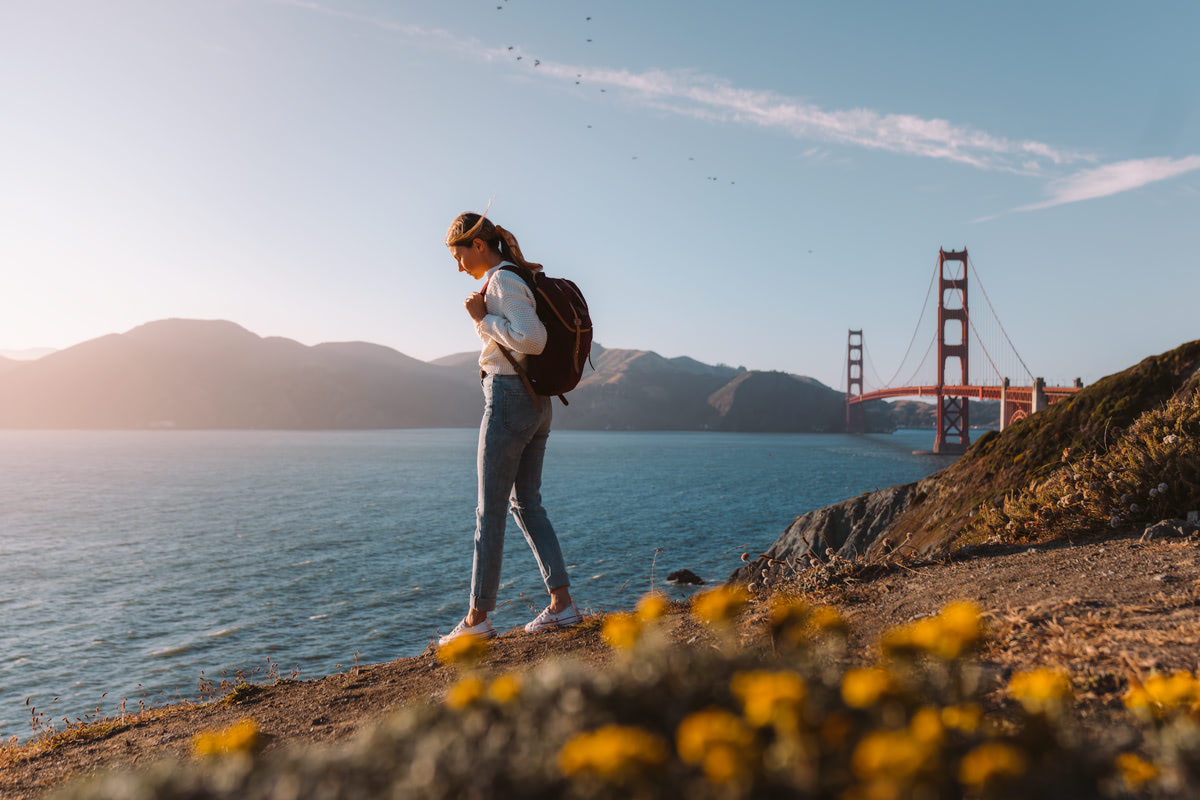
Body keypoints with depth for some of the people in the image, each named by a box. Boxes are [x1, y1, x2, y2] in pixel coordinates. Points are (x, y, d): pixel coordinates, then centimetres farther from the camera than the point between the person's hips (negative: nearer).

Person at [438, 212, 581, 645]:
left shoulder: (503, 281, -13)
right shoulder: (521, 278, 15)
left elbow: (532, 339, -25)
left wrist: (482, 318, -16)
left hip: (508, 398, -9)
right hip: (536, 403, 10)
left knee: (490, 511, -2)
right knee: (526, 503, 13)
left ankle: (477, 618, 7)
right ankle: (561, 602, 12)